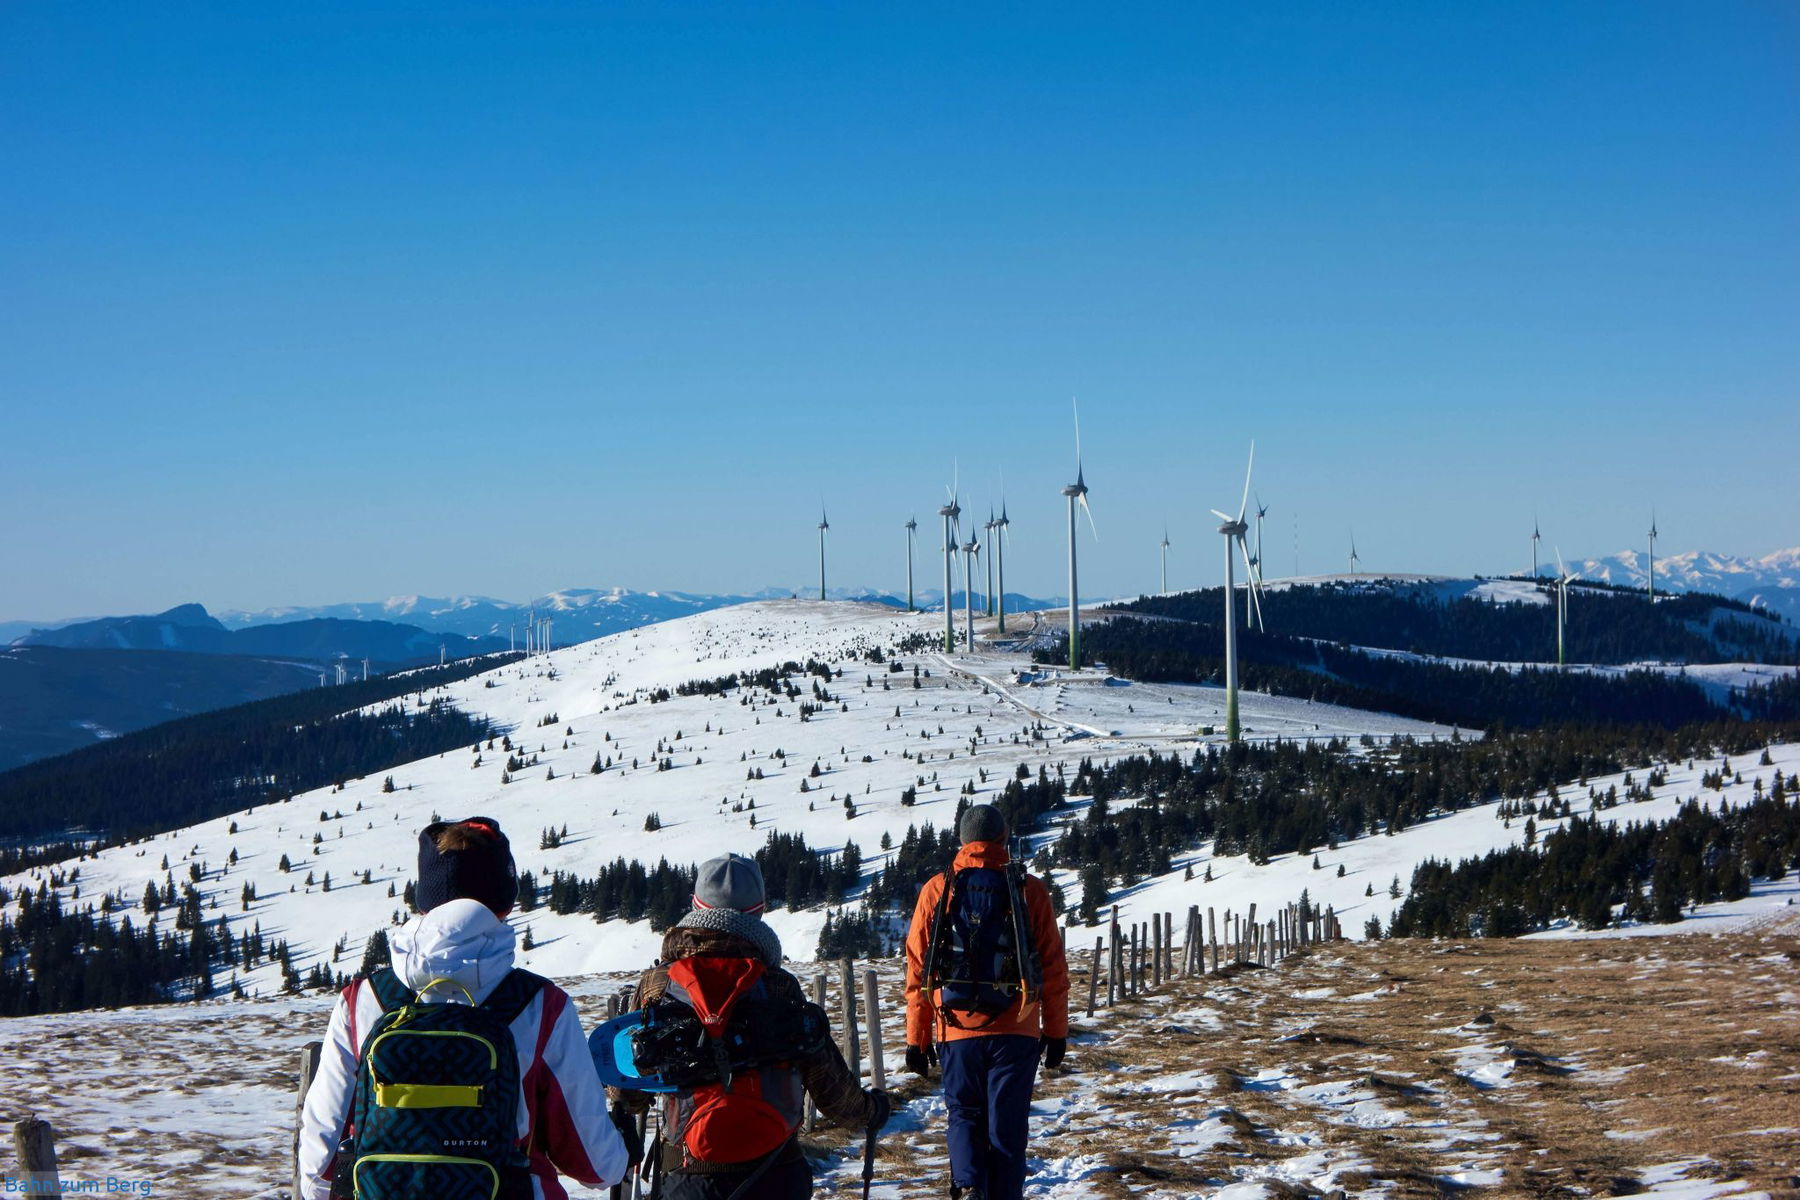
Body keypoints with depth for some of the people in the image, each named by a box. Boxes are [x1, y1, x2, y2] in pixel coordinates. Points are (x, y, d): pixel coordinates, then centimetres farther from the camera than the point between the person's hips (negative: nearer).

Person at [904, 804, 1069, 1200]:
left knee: (964, 1115, 16)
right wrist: (1056, 1031, 9)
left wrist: (917, 1037, 9)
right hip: (1016, 1031, -1)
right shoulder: (1029, 889, 0)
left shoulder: (937, 889, 2)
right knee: (1006, 1125, 8)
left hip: (958, 1029, 1)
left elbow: (918, 970, 3)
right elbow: (1053, 967, 1)